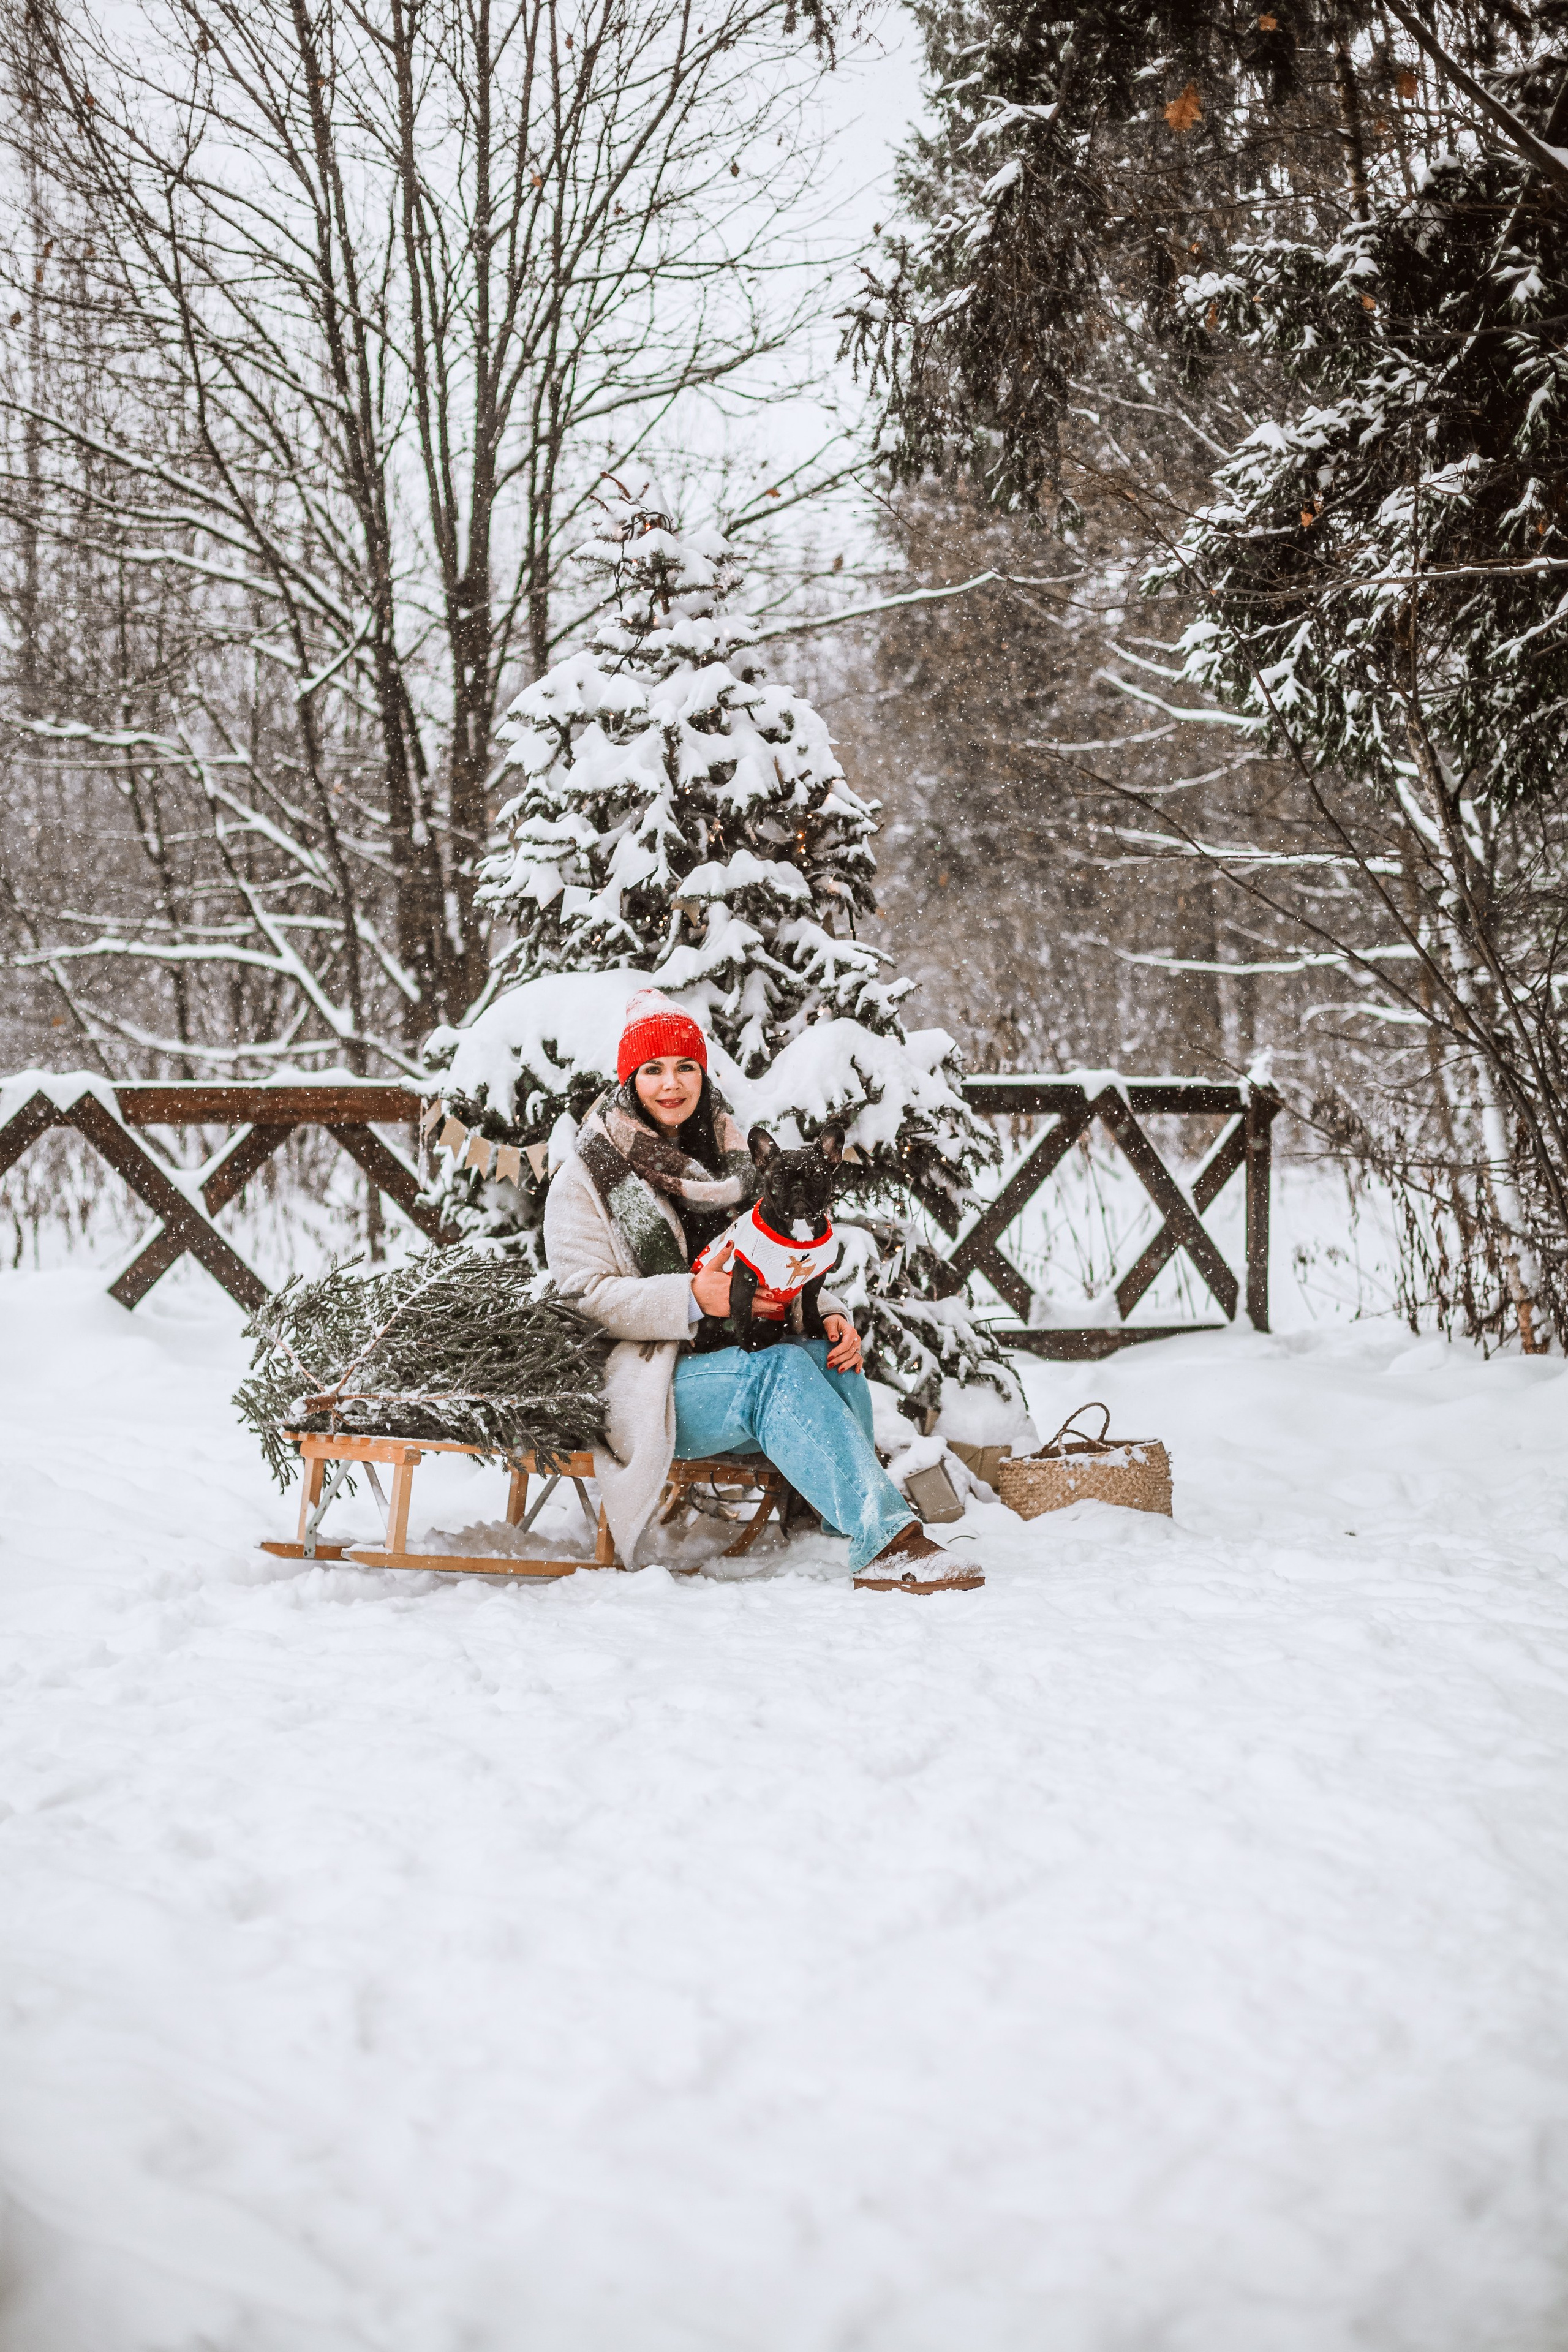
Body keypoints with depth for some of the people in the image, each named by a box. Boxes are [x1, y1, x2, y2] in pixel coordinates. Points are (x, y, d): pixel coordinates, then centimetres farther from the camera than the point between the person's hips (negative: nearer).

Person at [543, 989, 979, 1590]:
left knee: (825, 1355, -27)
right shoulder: (588, 1175, 1)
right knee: (779, 1370, -32)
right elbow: (584, 1295, -9)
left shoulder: (728, 1157, 17)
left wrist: (828, 1313, -6)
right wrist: (692, 1298, -22)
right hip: (649, 1388, -5)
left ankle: (846, 1516, -25)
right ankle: (885, 1538, -39)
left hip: (739, 1358, 5)